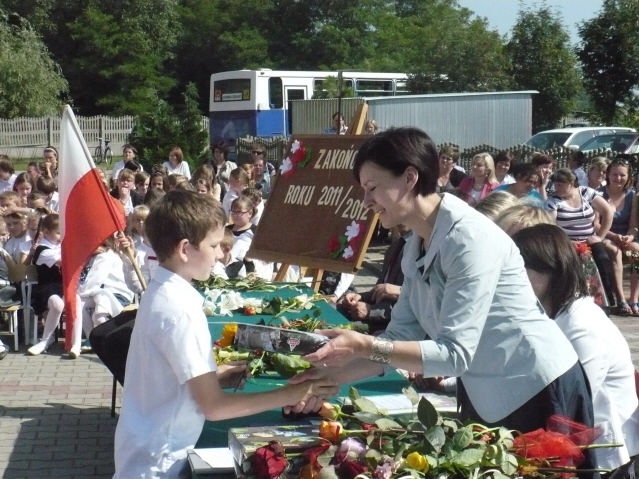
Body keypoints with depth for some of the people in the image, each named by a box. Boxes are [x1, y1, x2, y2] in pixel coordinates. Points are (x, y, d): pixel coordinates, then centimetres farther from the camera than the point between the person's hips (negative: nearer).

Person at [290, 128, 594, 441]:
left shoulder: (470, 238, -25)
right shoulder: (416, 245, 3)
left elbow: (456, 354, -29)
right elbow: (401, 337, 1)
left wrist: (365, 347, -33)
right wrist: (331, 374, -11)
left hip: (539, 394, -9)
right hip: (486, 399, 9)